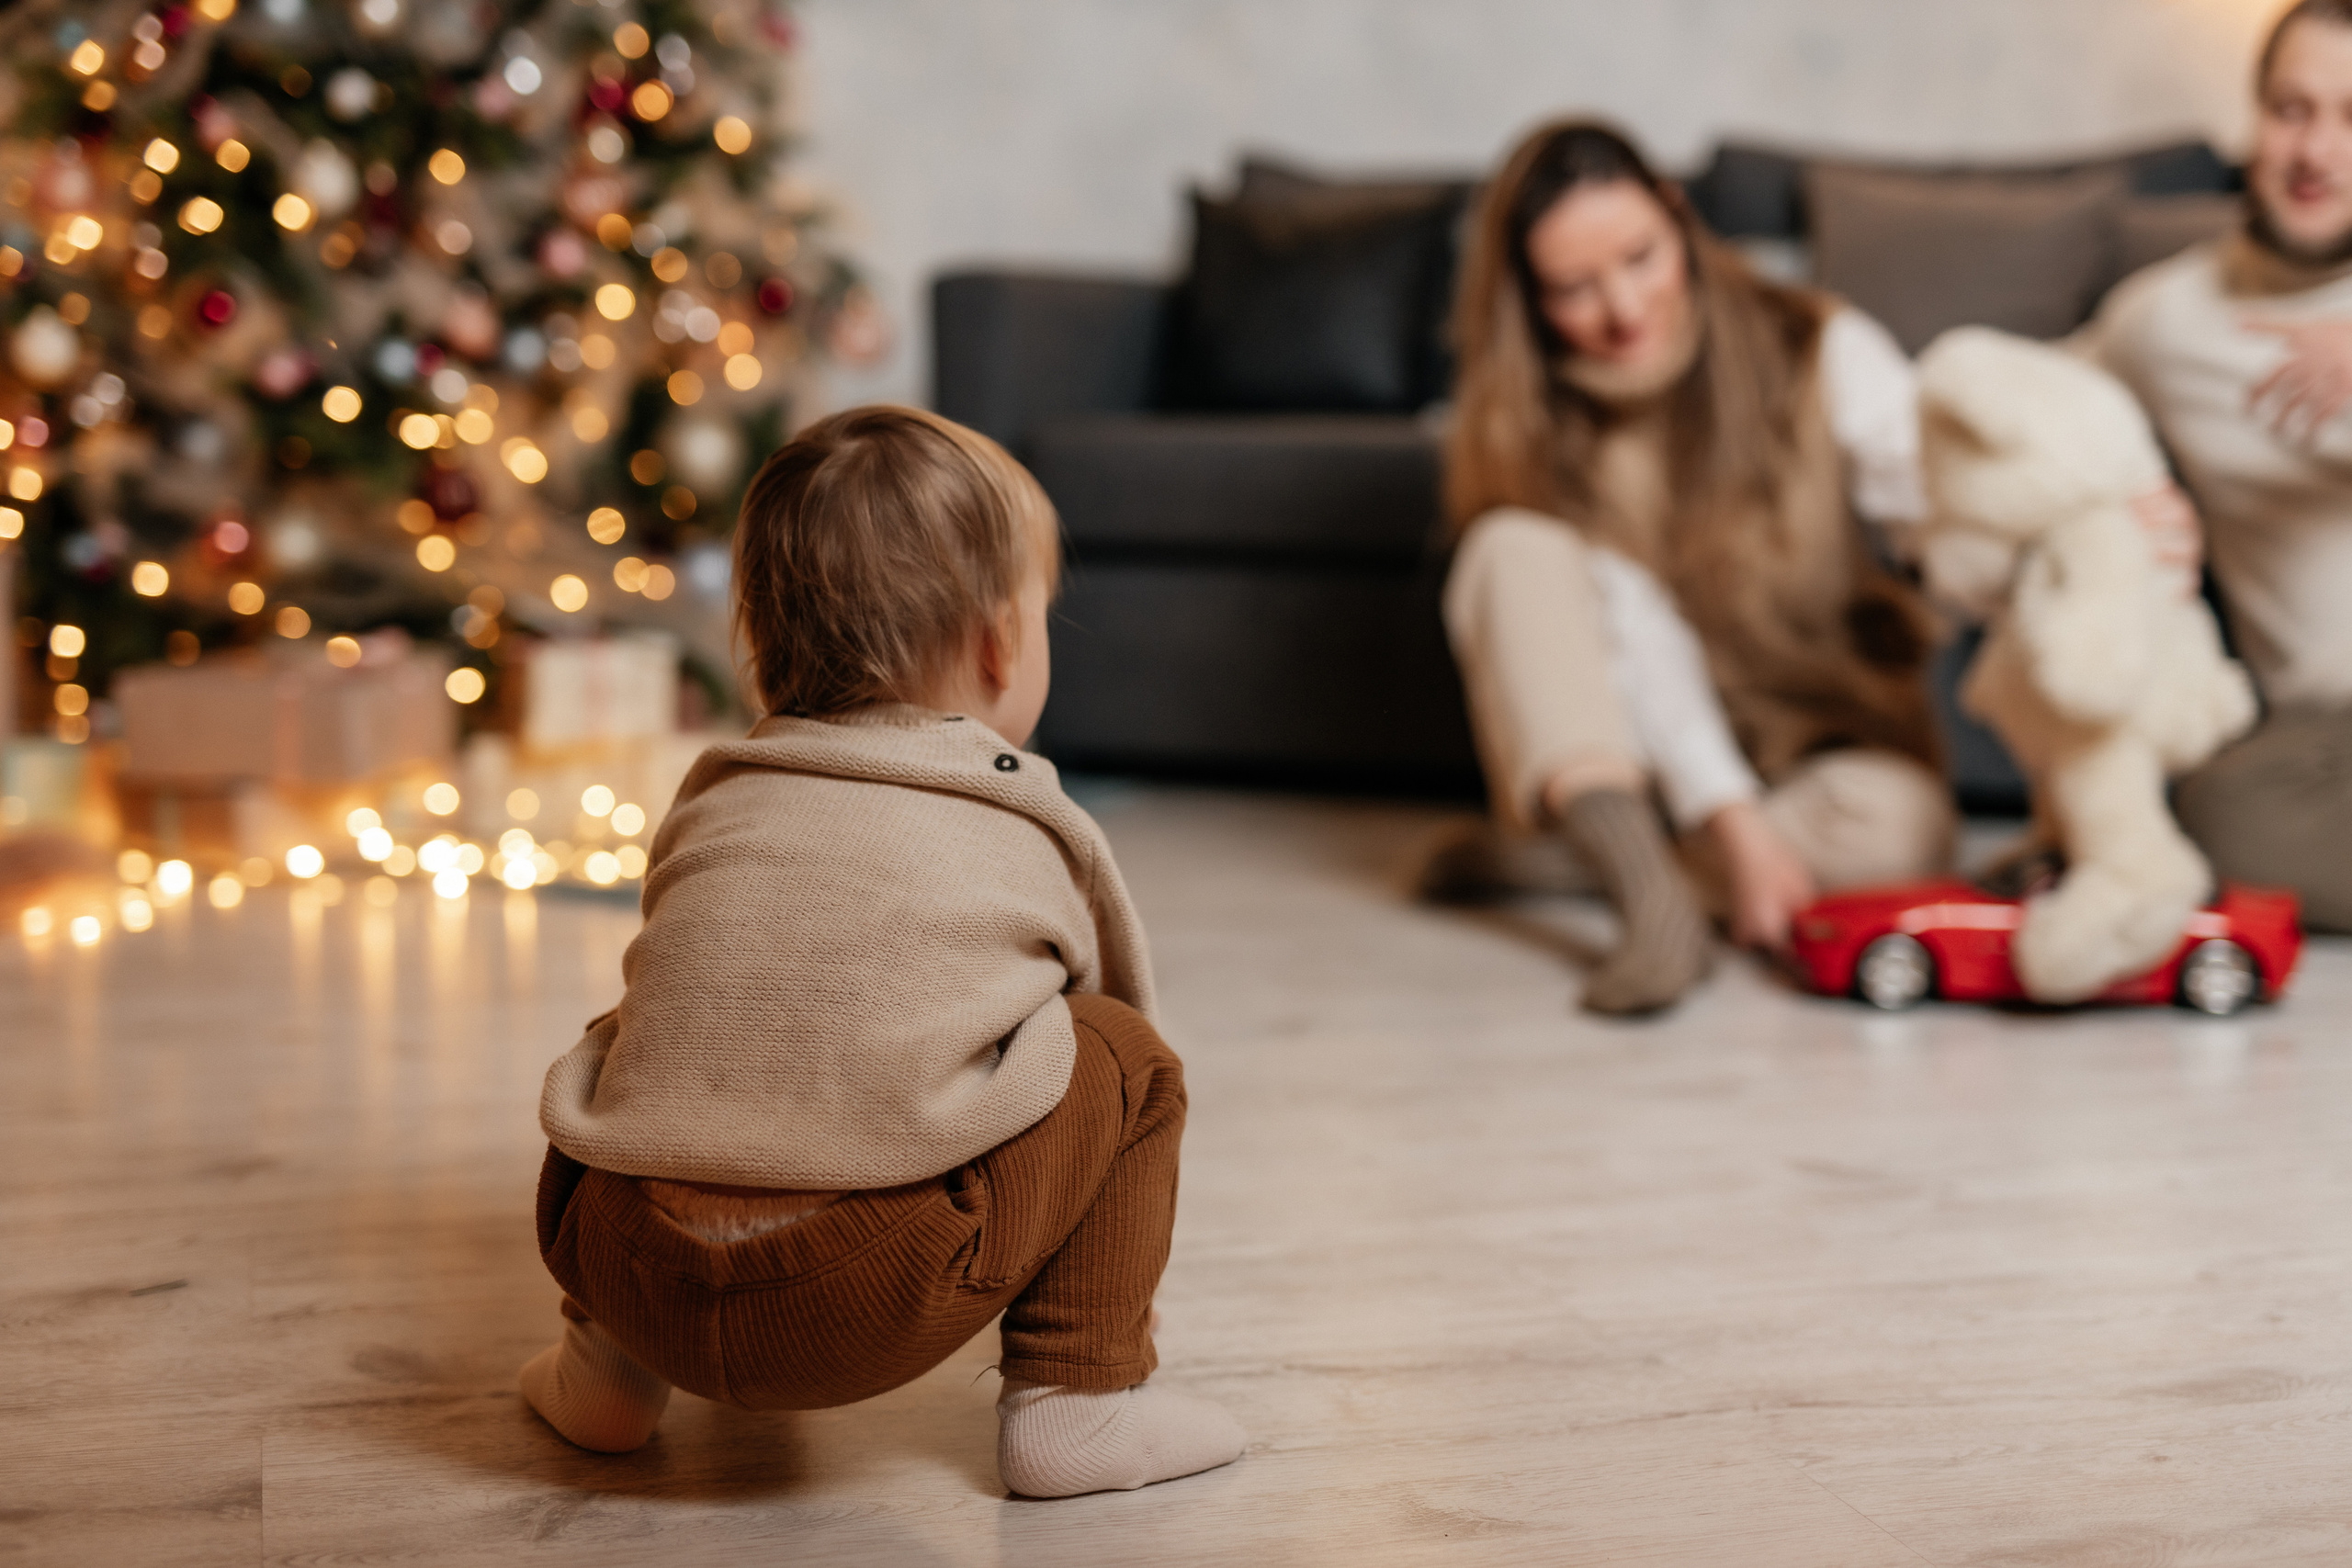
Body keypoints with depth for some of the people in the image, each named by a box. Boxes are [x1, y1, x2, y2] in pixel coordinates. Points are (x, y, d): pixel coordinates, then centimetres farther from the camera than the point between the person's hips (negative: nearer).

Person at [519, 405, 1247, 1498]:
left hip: (625, 1267, 5)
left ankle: (610, 1366, 31)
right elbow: (1113, 1002, 32)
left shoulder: (708, 807, 22)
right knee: (1127, 1060, 13)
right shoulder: (1030, 836, 14)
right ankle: (1077, 1395, 15)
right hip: (869, 1306, -4)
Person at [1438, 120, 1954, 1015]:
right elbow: (1640, 641, -16)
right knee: (1514, 548, -24)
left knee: (1895, 831, -36)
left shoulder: (1823, 355, -10)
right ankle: (1648, 895, -39)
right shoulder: (1534, 427, -6)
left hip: (1840, 731, -1)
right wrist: (1734, 829, -29)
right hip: (1654, 758, 1)